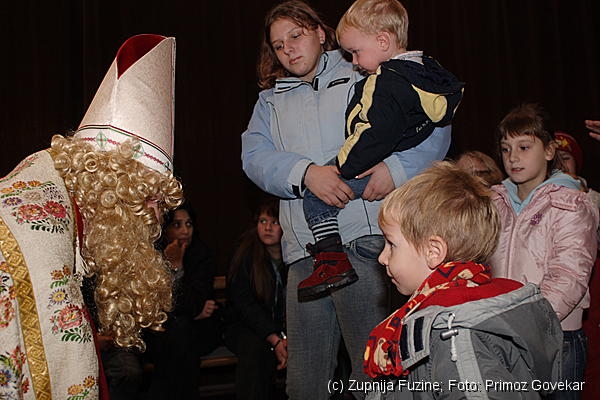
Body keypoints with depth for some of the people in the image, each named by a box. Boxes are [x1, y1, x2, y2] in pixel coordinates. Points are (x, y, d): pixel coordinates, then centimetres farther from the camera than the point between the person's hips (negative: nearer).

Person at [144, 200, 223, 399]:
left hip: (199, 332, 0)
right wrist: (194, 313, -11)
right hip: (158, 334, 0)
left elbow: (193, 304, -18)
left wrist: (177, 265, -21)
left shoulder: (202, 255, -6)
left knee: (180, 326, -31)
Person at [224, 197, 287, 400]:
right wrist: (274, 340, -24)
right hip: (246, 326, -2)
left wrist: (288, 338, -22)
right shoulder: (246, 254, -5)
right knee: (256, 347, -33)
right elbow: (244, 303, -12)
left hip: (287, 327, 2)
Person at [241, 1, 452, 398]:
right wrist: (306, 172, -14)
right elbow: (254, 155, 5)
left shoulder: (364, 78, 12)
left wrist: (398, 167, -14)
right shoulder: (271, 101, 23)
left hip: (362, 241, -4)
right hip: (304, 251, 4)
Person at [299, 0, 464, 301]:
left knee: (315, 195, -5)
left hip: (374, 173, -10)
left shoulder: (387, 82, -23)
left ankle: (332, 261, -8)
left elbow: (375, 135, -28)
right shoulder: (425, 70, 7)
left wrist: (341, 167, -18)